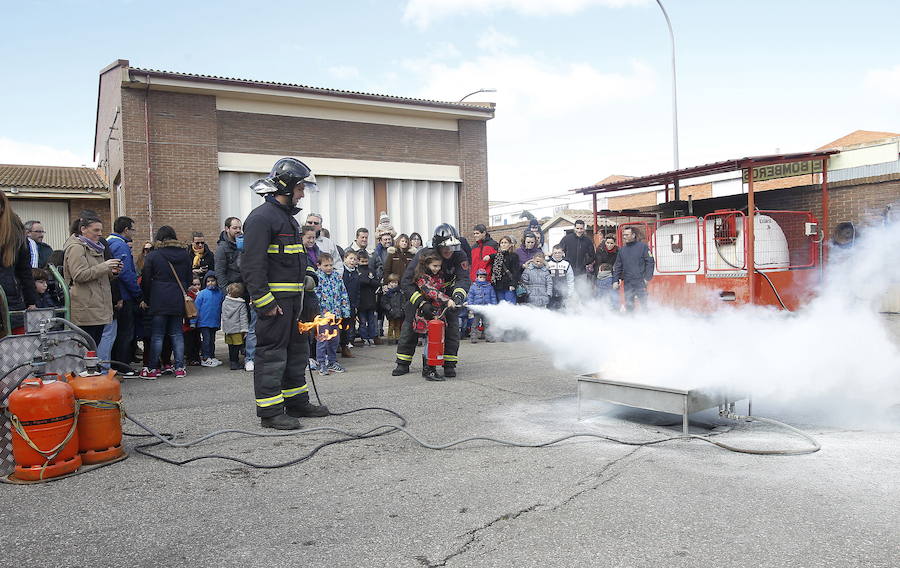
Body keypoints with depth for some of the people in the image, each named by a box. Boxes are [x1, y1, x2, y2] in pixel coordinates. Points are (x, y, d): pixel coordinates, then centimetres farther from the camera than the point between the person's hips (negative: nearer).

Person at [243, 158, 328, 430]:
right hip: (274, 299, -10)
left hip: (294, 298, 10)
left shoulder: (288, 217, 19)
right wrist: (264, 302, -23)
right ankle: (270, 412, 4)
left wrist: (309, 275, 12)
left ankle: (297, 402, 29)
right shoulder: (262, 217, -13)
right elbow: (252, 265, -20)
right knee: (271, 353, -4)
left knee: (297, 350, 17)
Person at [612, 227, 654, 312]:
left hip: (640, 282, -4)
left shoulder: (643, 246, 0)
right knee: (628, 305, 6)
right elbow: (617, 267, 17)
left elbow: (649, 262, -3)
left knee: (643, 302, -3)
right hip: (627, 283, 4)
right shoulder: (622, 250, 14)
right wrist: (615, 280, 6)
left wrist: (647, 278, -10)